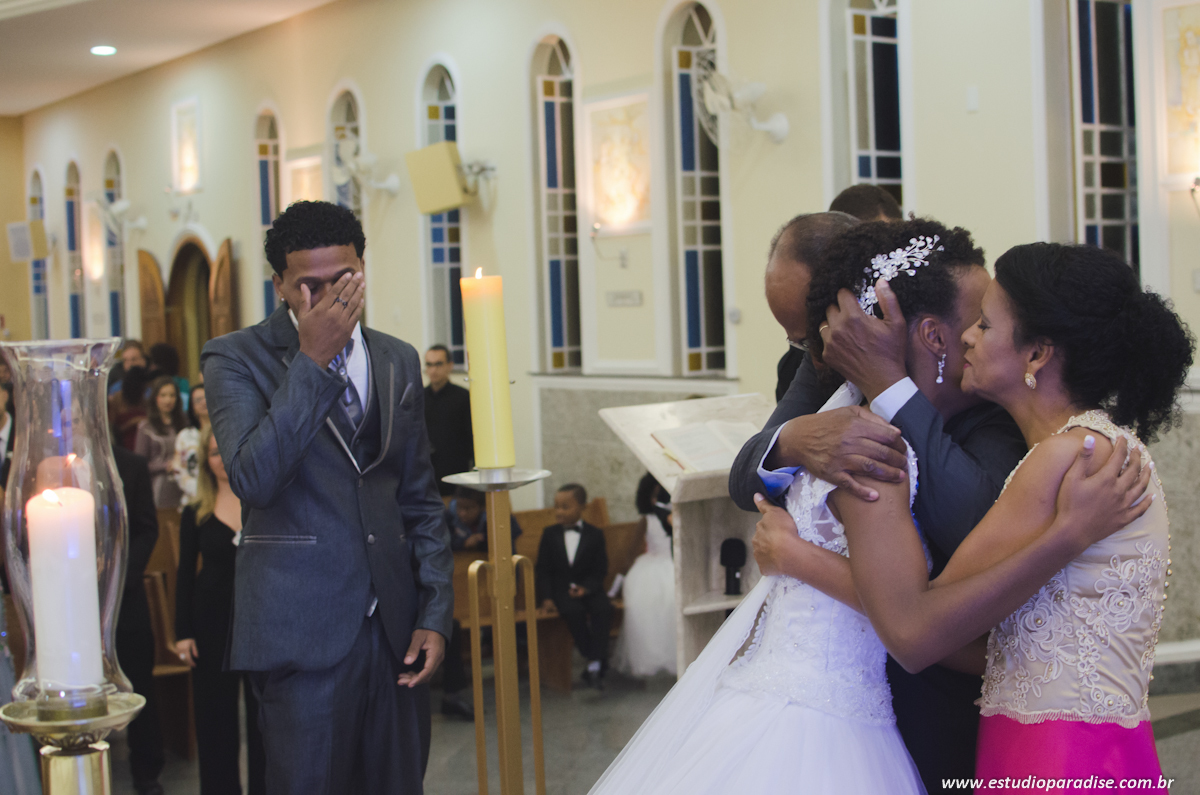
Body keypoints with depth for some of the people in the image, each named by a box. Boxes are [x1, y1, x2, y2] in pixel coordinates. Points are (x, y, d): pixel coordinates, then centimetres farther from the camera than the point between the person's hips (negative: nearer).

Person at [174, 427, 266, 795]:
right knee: (215, 717, 6)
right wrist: (183, 632, 0)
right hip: (213, 623, 1)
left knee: (263, 714, 5)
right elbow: (185, 574, 5)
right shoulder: (196, 513, 3)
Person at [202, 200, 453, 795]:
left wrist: (435, 613, 8)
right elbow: (253, 478, -19)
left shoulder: (398, 361, 12)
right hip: (303, 632, -4)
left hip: (394, 630, 5)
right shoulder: (236, 359, -3)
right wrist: (313, 360, -18)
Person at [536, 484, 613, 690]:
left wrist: (586, 588, -15)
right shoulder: (550, 534, 12)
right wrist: (546, 597, -5)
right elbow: (543, 568, 8)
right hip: (560, 590, 0)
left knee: (603, 608, -31)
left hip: (589, 588, 0)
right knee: (573, 610, -33)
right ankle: (593, 660, -24)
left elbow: (600, 570, 3)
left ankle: (596, 664, -31)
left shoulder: (595, 534, 8)